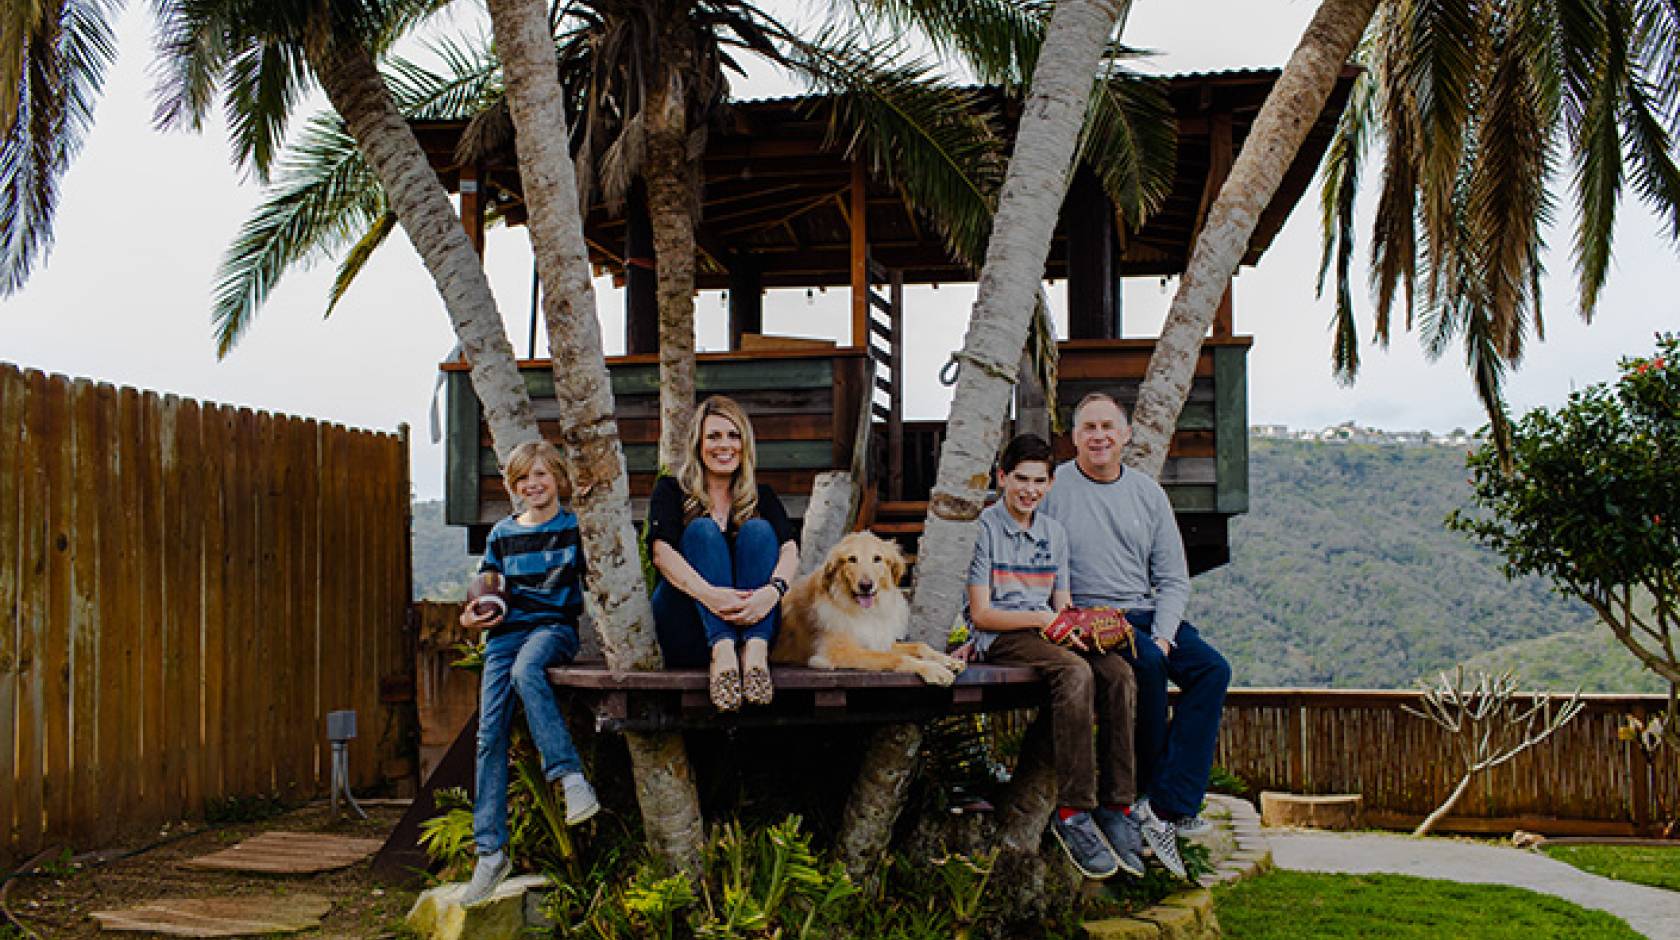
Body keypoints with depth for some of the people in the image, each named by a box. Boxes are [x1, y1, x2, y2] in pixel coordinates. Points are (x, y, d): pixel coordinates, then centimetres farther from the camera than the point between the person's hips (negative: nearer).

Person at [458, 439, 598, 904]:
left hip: (555, 626, -4)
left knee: (526, 670, -39)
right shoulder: (502, 535, 16)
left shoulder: (576, 527, 7)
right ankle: (491, 851, -9)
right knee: (490, 731, -10)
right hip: (505, 632, 4)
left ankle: (571, 778, -39)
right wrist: (471, 617, 1)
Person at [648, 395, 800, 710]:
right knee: (702, 529, -20)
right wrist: (709, 594, -32)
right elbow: (661, 552, -12)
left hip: (750, 622, 2)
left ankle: (755, 650, -37)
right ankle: (722, 651, -42)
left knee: (758, 529, -16)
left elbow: (790, 549, -5)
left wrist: (773, 590, -30)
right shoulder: (672, 490, 8)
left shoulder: (761, 496, 14)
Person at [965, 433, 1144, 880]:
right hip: (998, 638, -6)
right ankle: (1072, 813, -33)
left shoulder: (1054, 532, 20)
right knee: (1076, 673, -35)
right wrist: (1042, 617, -18)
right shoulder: (983, 528, 0)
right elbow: (980, 614, -6)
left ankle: (1115, 806, -23)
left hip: (1047, 633, 6)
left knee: (1119, 673, -25)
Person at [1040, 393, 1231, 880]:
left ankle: (1165, 806, -24)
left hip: (1147, 614, 5)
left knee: (1212, 669, -18)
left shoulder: (1148, 493, 12)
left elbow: (1173, 578, 11)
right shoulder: (1053, 488, -1)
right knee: (1147, 665, -32)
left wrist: (1163, 635, -6)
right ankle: (1151, 790, -14)